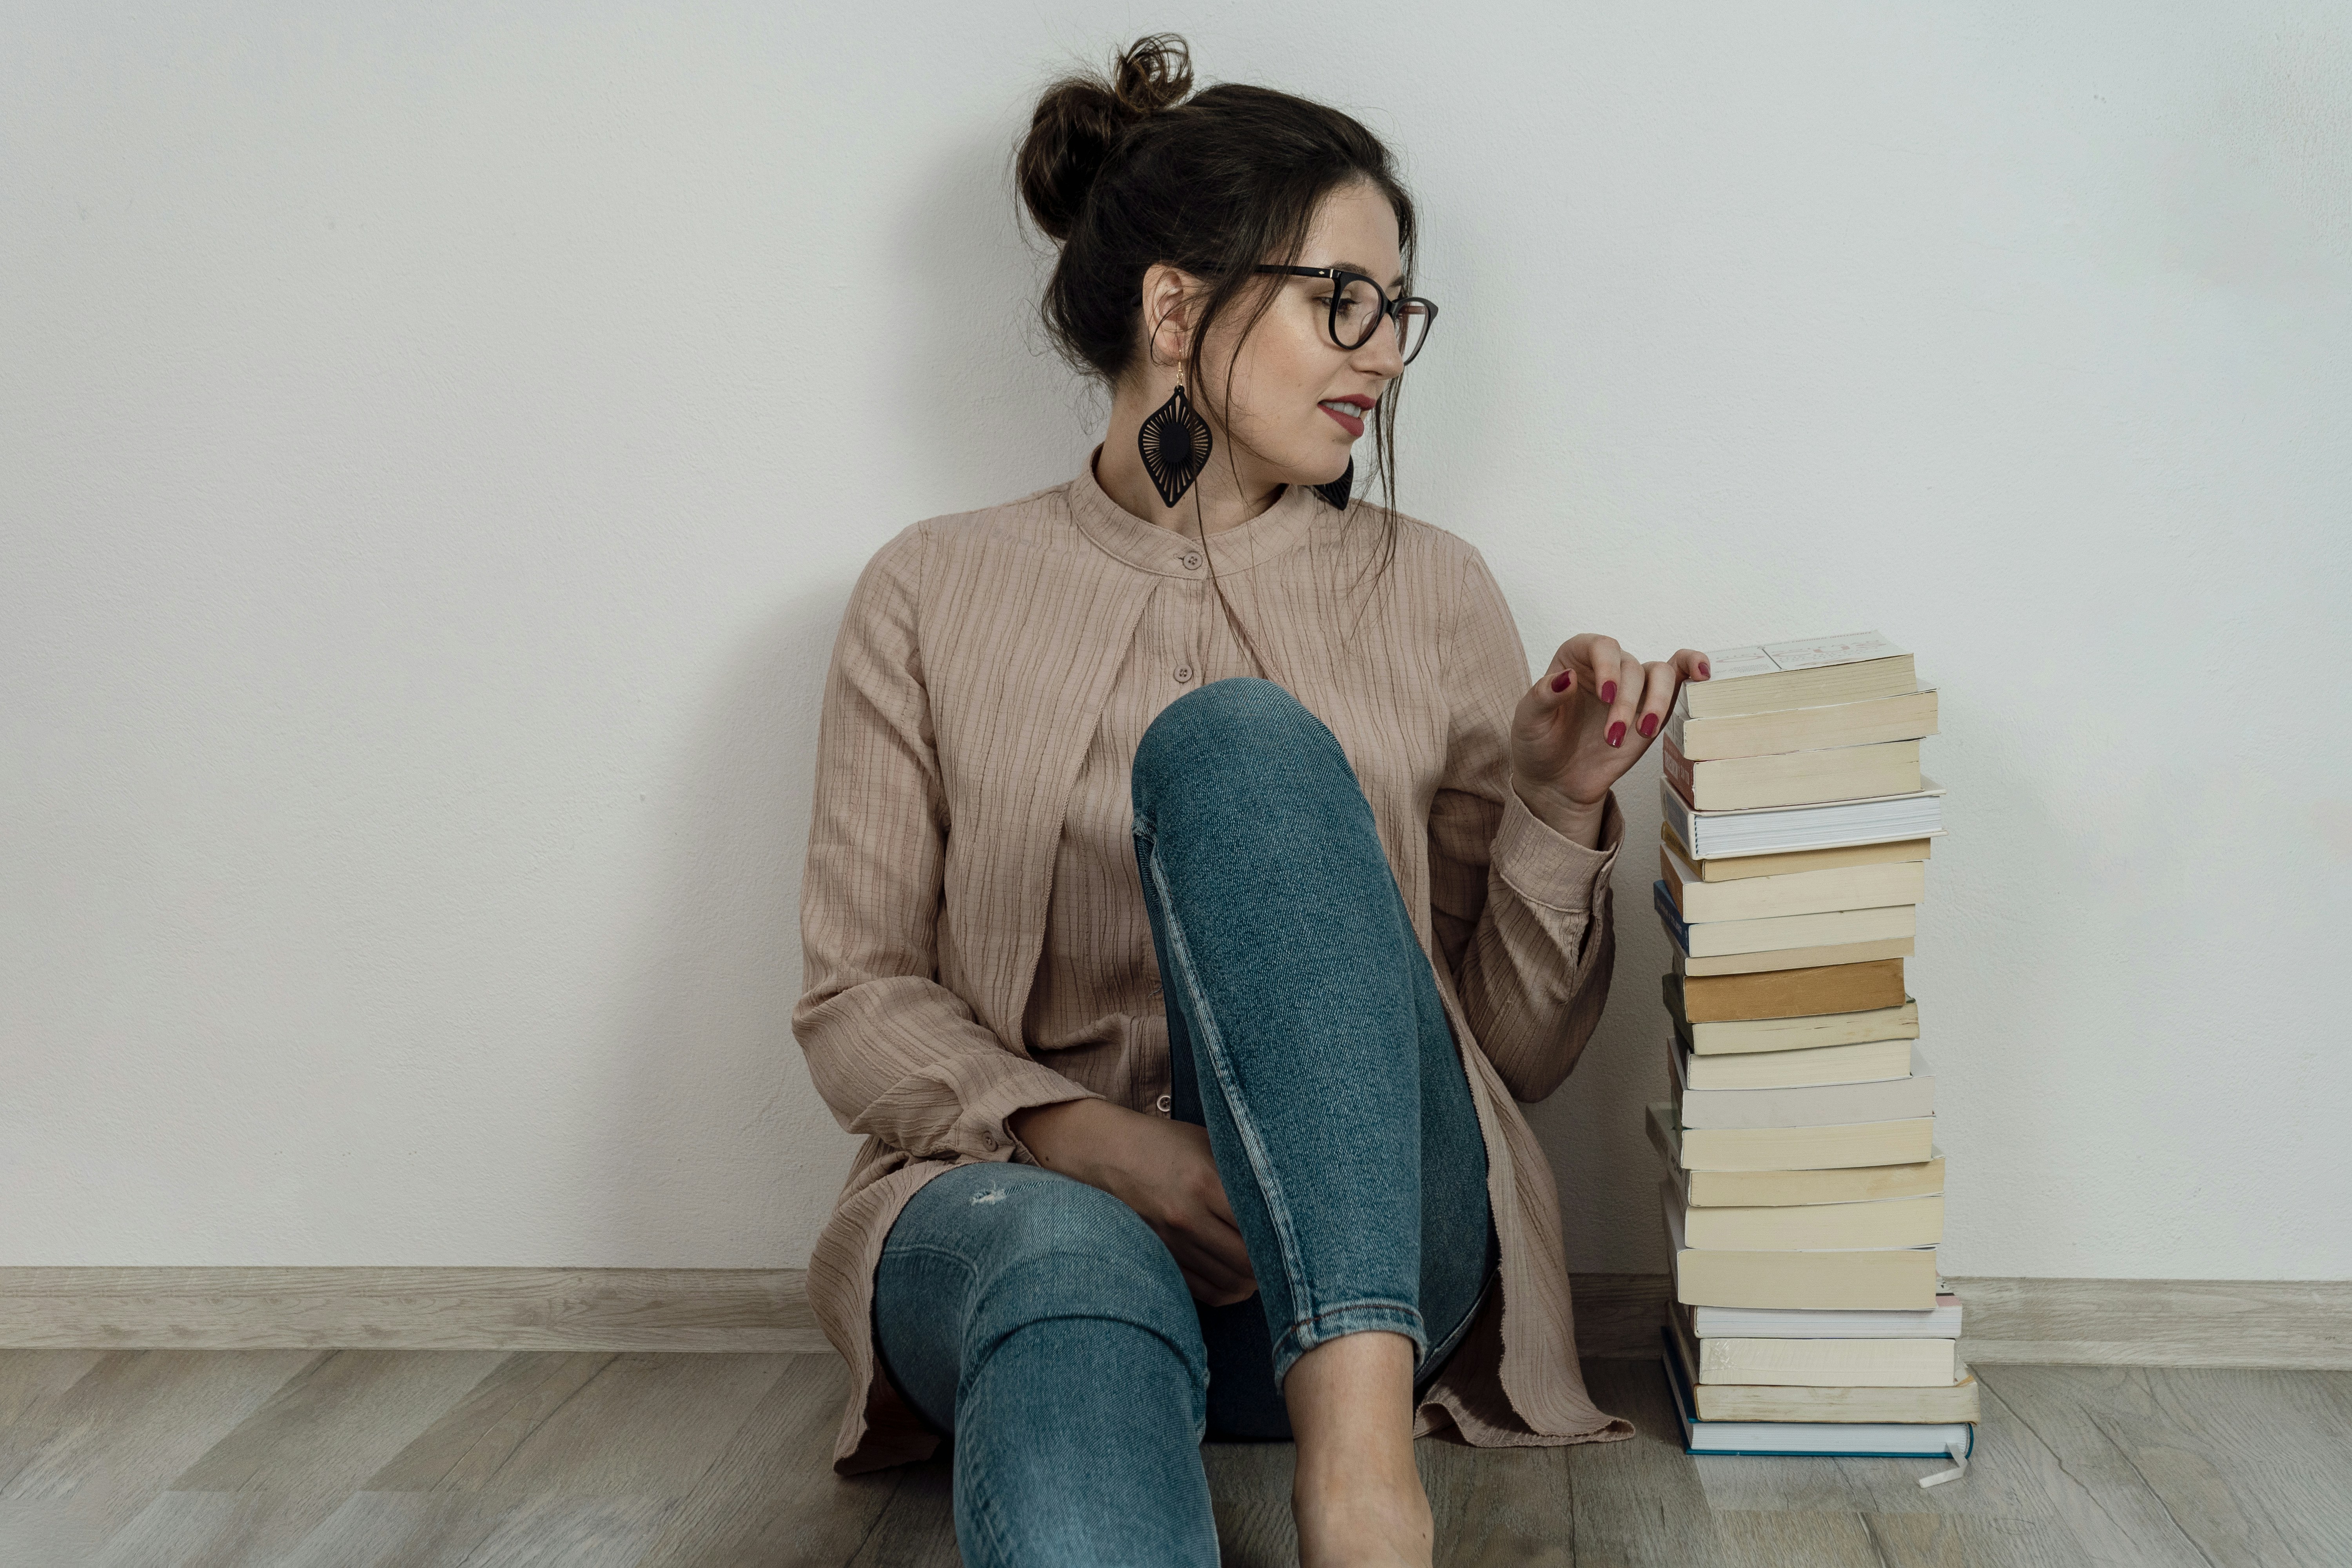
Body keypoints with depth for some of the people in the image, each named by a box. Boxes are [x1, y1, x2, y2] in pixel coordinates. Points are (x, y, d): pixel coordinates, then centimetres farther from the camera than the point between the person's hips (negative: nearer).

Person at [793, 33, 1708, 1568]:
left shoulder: (1432, 592, 11)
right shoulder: (937, 595, 8)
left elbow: (1518, 1050, 12)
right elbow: (857, 1001, 4)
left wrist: (1557, 809, -7)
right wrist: (1100, 1143, -14)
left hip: (1363, 1248, 2)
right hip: (1031, 1200, -2)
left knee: (1242, 736, -28)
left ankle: (1364, 1444, -38)